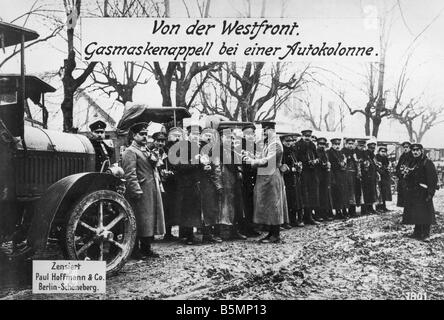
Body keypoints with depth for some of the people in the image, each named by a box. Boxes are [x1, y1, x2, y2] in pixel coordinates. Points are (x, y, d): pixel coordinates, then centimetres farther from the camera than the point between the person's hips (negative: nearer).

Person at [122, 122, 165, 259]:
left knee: (150, 220, 12)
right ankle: (135, 250, 6)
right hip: (140, 193, -9)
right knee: (138, 222, -3)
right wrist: (137, 191, -21)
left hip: (153, 193, 9)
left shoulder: (147, 150, 21)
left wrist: (158, 186, 17)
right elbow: (130, 174, -16)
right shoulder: (130, 152, -8)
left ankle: (146, 248, 21)